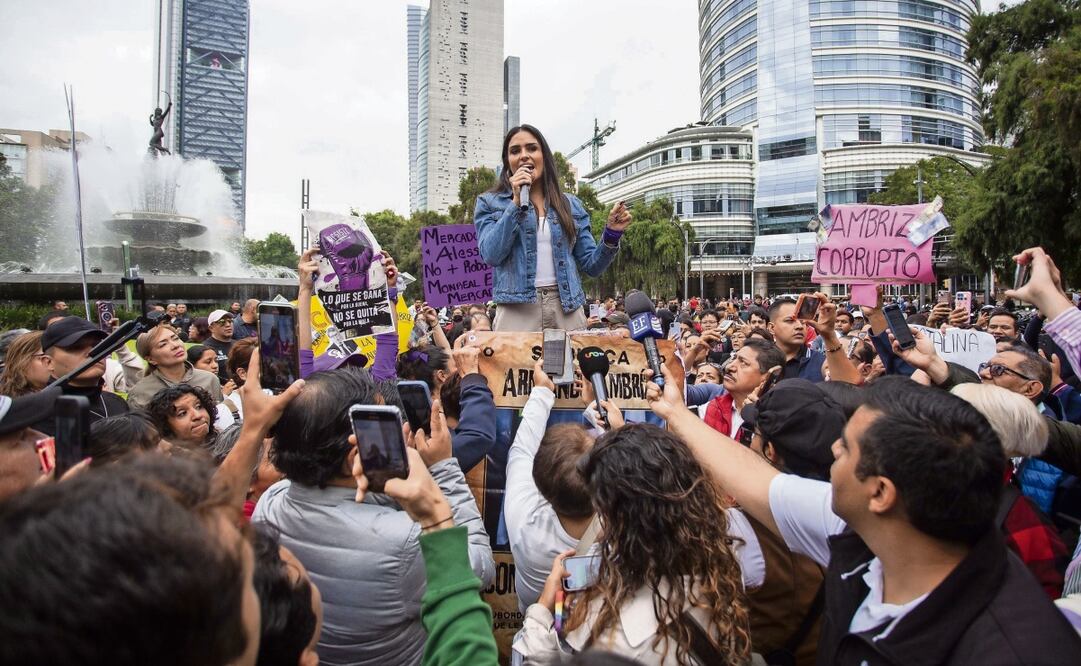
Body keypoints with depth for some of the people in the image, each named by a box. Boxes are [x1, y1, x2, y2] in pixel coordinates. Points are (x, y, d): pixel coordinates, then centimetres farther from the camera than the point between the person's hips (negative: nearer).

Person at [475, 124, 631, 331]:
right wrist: (516, 202, -9)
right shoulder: (490, 203, 7)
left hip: (568, 312, 2)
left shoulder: (570, 205, 13)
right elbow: (491, 255, -8)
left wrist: (612, 234, -6)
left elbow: (591, 265, 11)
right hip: (517, 312, -2)